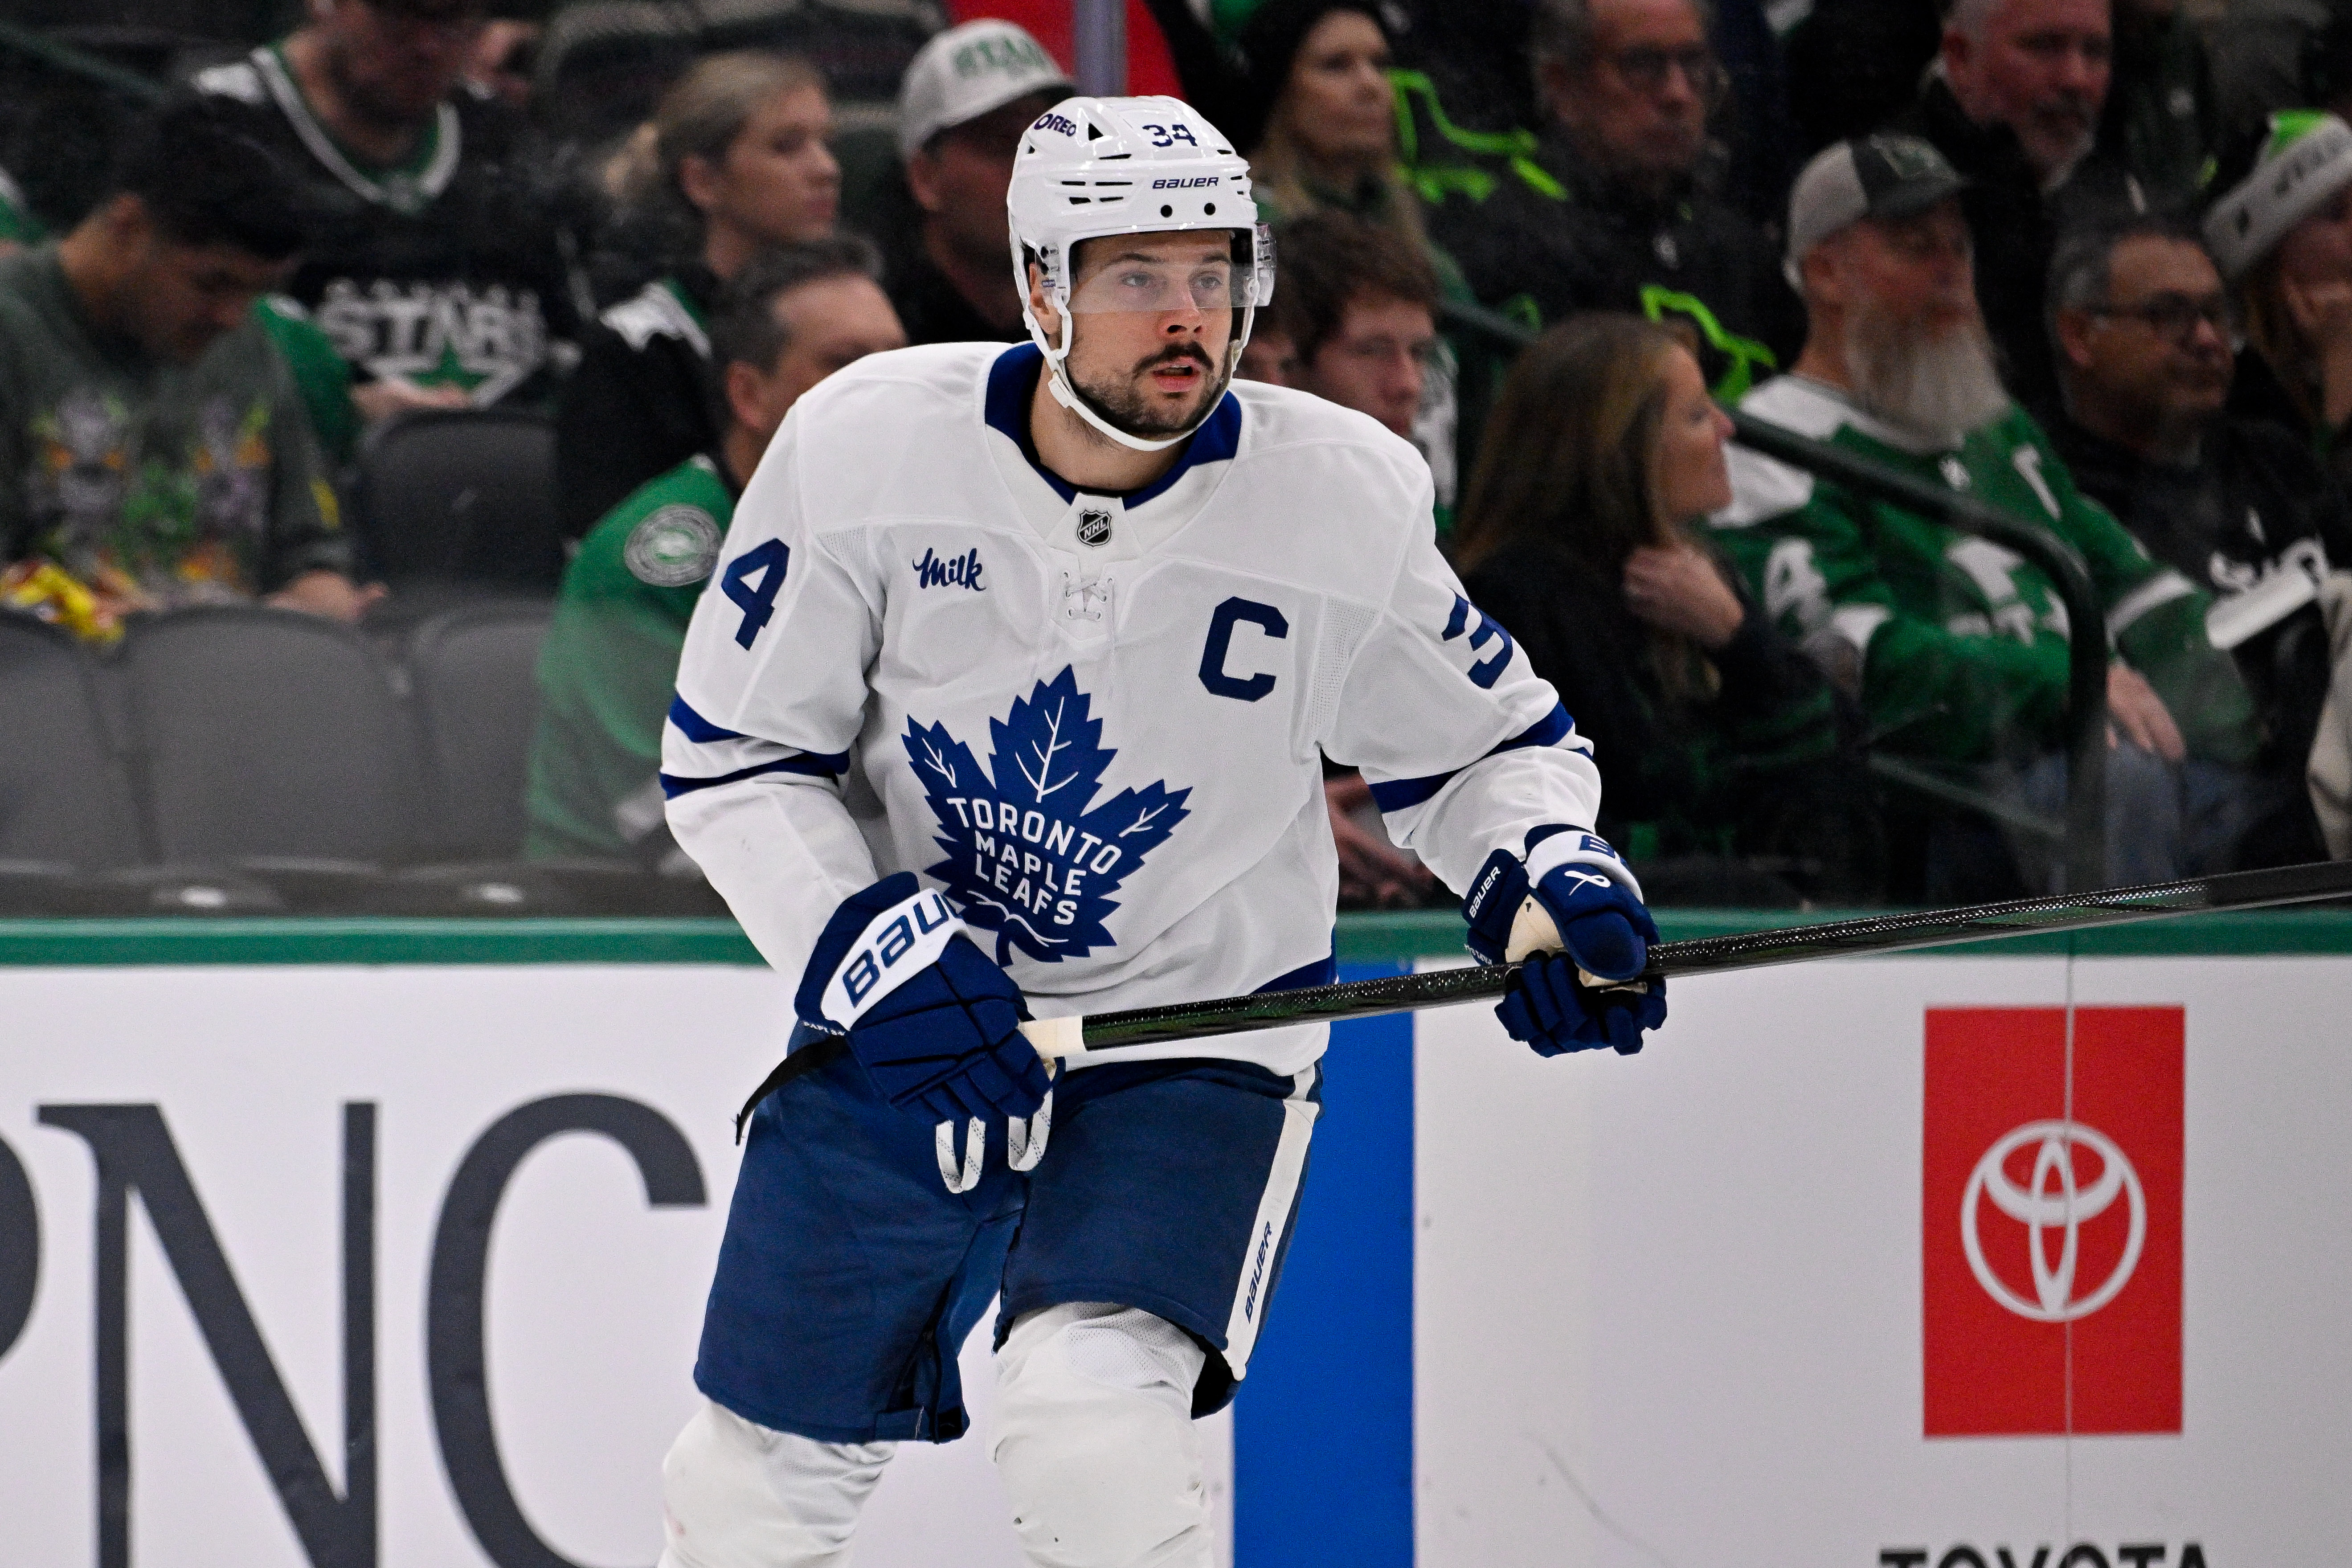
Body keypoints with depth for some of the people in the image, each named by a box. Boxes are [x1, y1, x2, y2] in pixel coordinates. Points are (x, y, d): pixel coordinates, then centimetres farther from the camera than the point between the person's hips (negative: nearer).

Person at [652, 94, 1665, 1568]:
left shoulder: (1346, 498, -13)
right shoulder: (863, 448, -14)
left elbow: (1482, 740, 5)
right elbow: (732, 758, -5)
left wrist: (1551, 876, -15)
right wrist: (875, 952, -18)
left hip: (1197, 1033, -2)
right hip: (895, 1030, 2)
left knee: (1089, 1420, -28)